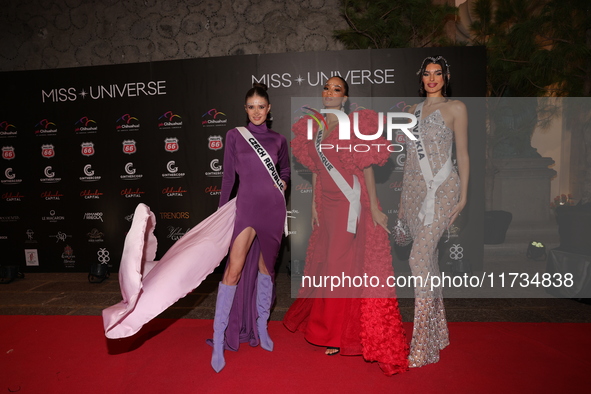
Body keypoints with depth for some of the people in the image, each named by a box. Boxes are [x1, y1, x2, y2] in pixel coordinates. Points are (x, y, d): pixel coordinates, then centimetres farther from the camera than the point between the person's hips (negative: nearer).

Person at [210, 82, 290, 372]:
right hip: (246, 206, -2)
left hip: (273, 208, 3)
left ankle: (261, 327, 27)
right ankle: (219, 340, 2)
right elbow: (228, 177, 4)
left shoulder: (278, 140, 10)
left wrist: (284, 182, 2)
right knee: (234, 270, -9)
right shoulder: (235, 136, 5)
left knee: (266, 267, 10)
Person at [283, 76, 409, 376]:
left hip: (351, 202, -6)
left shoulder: (354, 125, -6)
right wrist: (314, 204, 12)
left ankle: (340, 334, 16)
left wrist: (374, 206, -13)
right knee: (325, 261, 13)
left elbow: (367, 167, -9)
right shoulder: (315, 129, 11)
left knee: (343, 263, -1)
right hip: (327, 203, 6)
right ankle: (325, 323, 33)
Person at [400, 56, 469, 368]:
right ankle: (437, 332, 22)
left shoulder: (455, 108, 4)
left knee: (419, 258, -16)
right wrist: (403, 197, 16)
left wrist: (463, 196, -7)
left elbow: (463, 153, 0)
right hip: (414, 188, 6)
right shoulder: (413, 110, 18)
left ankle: (422, 346, -6)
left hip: (442, 188, -5)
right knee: (428, 257, 9)